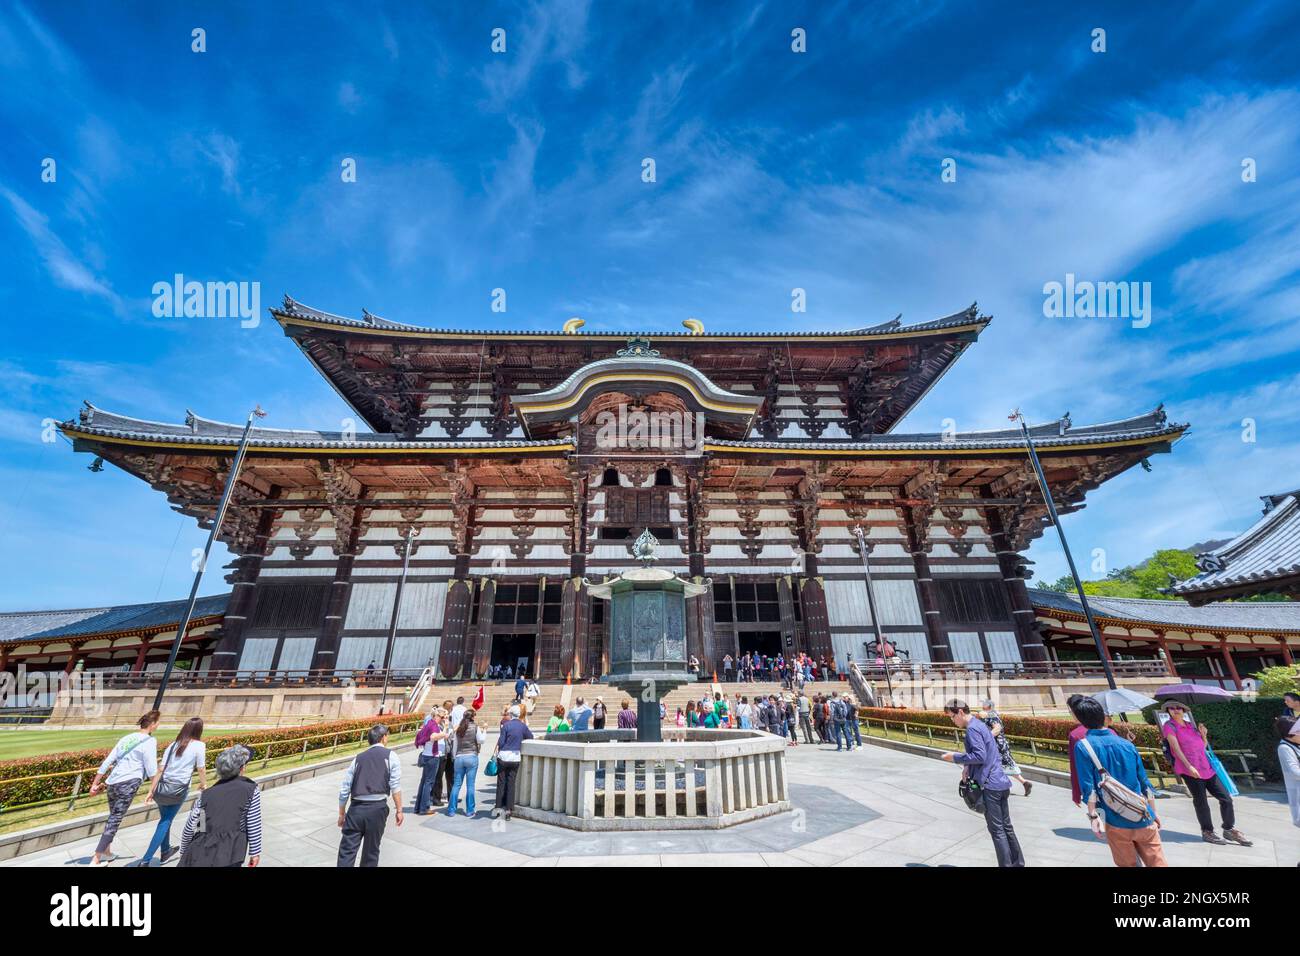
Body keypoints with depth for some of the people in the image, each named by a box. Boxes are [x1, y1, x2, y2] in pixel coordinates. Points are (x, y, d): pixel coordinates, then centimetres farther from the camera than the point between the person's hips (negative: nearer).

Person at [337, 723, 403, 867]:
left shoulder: (358, 758, 15)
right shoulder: (390, 755, 5)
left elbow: (344, 789, 15)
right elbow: (395, 786, -4)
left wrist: (342, 813, 27)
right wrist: (399, 810, 2)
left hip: (356, 808, 2)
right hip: (377, 808, -2)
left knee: (347, 850, 7)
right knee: (371, 851, 15)